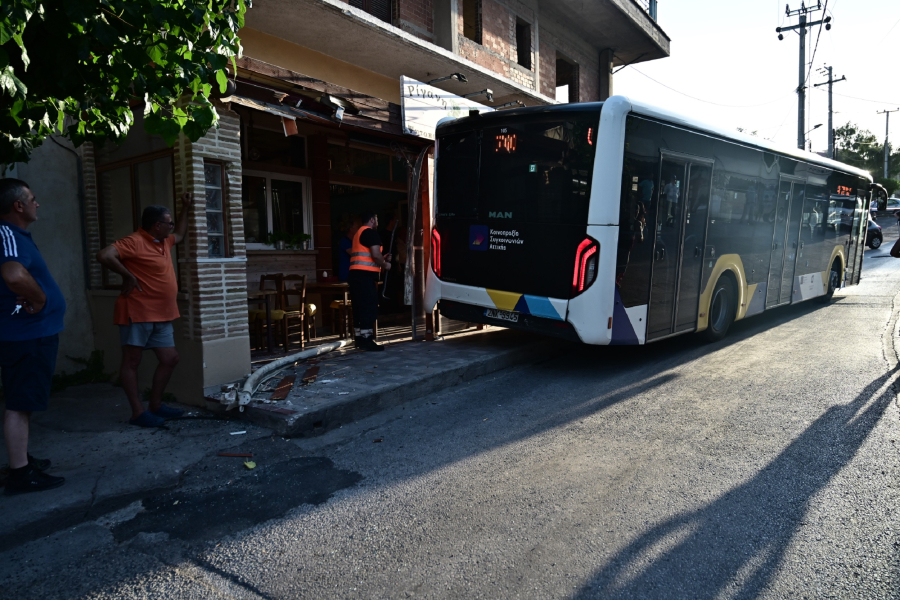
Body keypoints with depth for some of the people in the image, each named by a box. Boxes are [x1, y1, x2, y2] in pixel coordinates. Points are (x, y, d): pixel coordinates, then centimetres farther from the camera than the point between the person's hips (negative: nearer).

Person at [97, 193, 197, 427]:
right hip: (138, 313, -9)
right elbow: (104, 255, -26)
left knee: (170, 358, 9)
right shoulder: (134, 242, -14)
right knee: (131, 361, 1)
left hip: (162, 316, 9)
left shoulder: (164, 241, 15)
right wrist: (128, 276, -18)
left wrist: (186, 209, 30)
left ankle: (155, 405, 21)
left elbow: (179, 234, 36)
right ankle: (138, 412, 4)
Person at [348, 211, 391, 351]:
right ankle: (366, 340, -9)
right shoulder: (371, 233, -7)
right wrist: (385, 264, 0)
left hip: (356, 274, 10)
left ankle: (359, 338, 16)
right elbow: (375, 255, -16)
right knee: (369, 307, -9)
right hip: (365, 275, -10)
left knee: (359, 307, 12)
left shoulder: (359, 233, 25)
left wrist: (383, 259, 20)